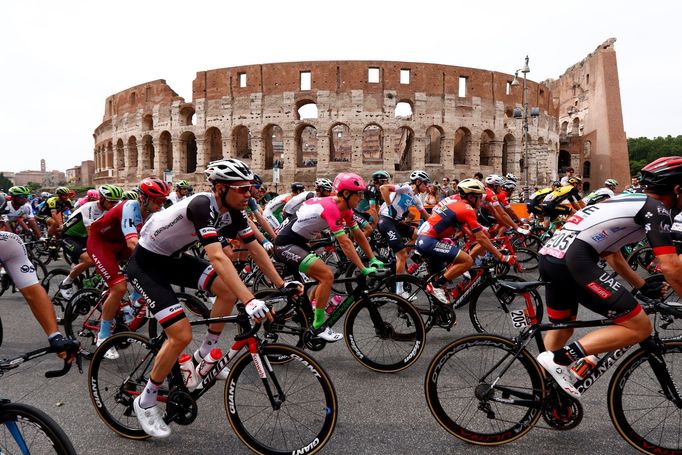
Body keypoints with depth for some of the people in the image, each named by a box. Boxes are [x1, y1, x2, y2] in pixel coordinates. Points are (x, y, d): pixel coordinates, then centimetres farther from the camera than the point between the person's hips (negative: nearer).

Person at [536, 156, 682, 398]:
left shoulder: (628, 201, 29)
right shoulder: (656, 208, 3)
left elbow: (613, 255, 36)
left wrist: (645, 287, 40)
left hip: (549, 255, 10)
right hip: (575, 261, -10)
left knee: (561, 328, 28)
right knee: (640, 327, -1)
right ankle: (559, 359, -6)